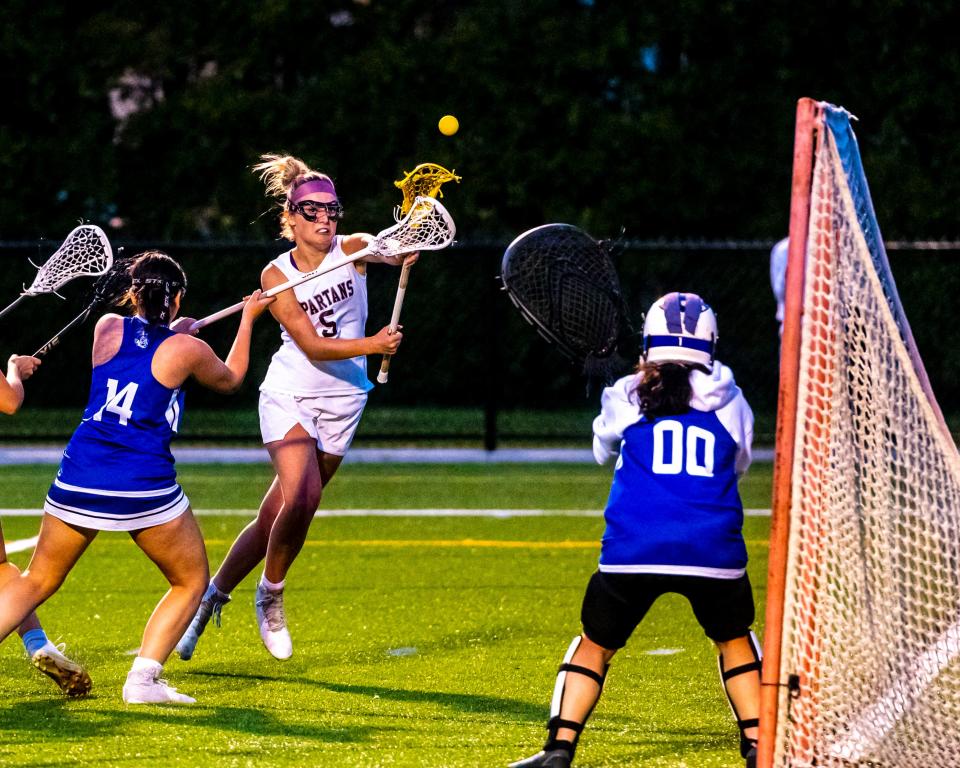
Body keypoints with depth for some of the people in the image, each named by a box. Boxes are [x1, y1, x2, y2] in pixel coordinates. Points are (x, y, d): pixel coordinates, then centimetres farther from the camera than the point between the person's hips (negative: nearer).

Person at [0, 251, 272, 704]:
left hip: (78, 480, 3)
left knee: (37, 582, 16)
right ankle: (143, 679, 1)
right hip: (144, 488, -3)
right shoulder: (185, 350, 0)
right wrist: (248, 319, 35)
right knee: (191, 582, 16)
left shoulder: (107, 329, 8)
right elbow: (230, 379, 22)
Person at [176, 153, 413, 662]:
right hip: (290, 396, -2)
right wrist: (372, 344, -31)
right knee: (298, 499, -23)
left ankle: (215, 593, 24)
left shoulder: (351, 250, -3)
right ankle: (271, 595, 3)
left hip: (342, 403, 2)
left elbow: (389, 250, -25)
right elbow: (312, 347, -17)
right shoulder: (277, 275, -9)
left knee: (276, 516, 3)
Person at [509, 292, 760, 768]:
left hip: (633, 550, -1)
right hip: (713, 551, 1)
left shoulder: (628, 395, 8)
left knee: (596, 643, 15)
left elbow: (602, 449, 29)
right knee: (733, 639, 24)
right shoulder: (727, 399, 10)